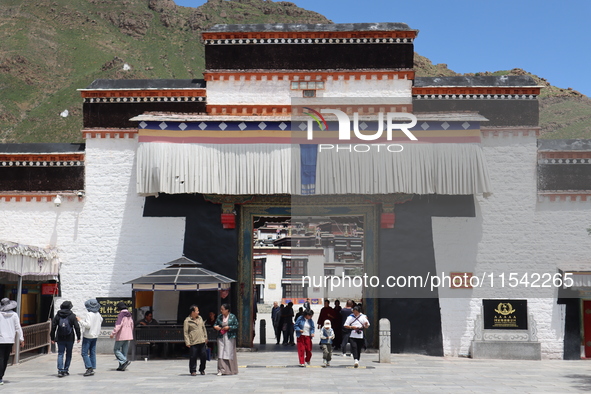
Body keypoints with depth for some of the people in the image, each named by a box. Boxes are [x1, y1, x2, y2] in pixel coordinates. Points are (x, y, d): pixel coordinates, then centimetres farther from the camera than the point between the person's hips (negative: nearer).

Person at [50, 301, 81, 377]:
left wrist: (52, 338, 9)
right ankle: (66, 370, 12)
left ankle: (60, 370, -13)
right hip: (70, 339, -1)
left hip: (60, 339, 1)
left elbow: (53, 327, 3)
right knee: (68, 354, 12)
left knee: (60, 354, 2)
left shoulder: (57, 315, 2)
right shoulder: (72, 316, -3)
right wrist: (78, 337, 3)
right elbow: (77, 327, -5)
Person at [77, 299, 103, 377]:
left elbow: (88, 325, -24)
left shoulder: (89, 314, -18)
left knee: (84, 353, -3)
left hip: (88, 336, -8)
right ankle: (92, 369, 10)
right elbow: (101, 321, 21)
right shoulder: (98, 314, 5)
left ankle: (89, 368, -11)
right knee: (93, 353, 10)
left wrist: (80, 320, -16)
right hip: (95, 336, 8)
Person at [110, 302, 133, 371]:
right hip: (128, 336, 8)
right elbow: (132, 325, 21)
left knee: (116, 350, 1)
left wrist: (113, 333, -22)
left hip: (121, 336, -8)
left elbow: (118, 325, -23)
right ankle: (122, 366, 10)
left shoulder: (121, 315, -12)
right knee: (124, 351, 10)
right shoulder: (129, 315, 13)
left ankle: (125, 361, -14)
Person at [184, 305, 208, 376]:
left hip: (202, 341, 5)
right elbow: (185, 332, -6)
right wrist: (187, 342, -10)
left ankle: (202, 369, 22)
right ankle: (193, 371, 11)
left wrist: (205, 337, 19)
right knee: (193, 357, -1)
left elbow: (204, 328, 21)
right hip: (193, 343, -5)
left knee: (204, 356, 5)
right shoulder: (187, 321, -5)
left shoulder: (200, 318, 12)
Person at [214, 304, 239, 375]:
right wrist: (215, 327, -6)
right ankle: (221, 370, -1)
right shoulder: (219, 317, 8)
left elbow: (236, 326, -3)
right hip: (221, 337, 3)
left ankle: (232, 370, 12)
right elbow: (215, 324, 16)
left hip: (230, 338, -3)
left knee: (230, 353, 0)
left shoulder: (232, 317, -2)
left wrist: (229, 327, -14)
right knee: (221, 353, -3)